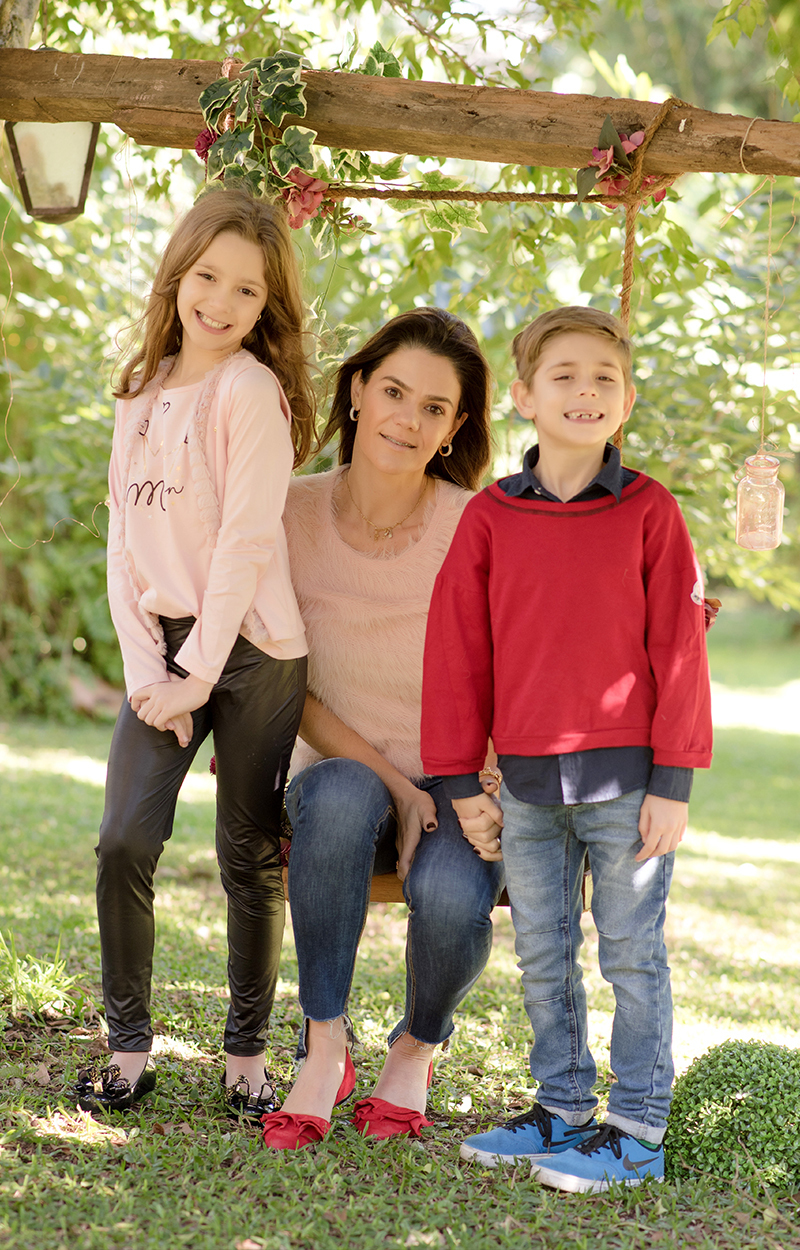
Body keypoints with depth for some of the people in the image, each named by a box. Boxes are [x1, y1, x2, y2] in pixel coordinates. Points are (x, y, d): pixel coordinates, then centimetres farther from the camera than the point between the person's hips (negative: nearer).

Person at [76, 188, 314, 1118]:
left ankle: (246, 1056, 16)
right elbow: (124, 544, 7)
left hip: (251, 649, -4)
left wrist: (198, 676, -13)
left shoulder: (252, 389, -7)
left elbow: (245, 544, -13)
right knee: (123, 842, -6)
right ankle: (128, 1051, 7)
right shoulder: (142, 396, 11)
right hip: (165, 646, 4)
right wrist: (146, 671, -4)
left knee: (250, 858, 3)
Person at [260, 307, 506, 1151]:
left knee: (451, 898, -34)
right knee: (342, 796, -36)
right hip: (339, 774, 1)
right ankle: (324, 1050, -22)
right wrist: (391, 783, -14)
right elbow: (287, 685, -4)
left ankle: (415, 1051, 1)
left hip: (459, 788, -1)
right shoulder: (293, 513, -7)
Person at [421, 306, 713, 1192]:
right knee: (541, 957, 12)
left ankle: (637, 1128, 13)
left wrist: (672, 782, -7)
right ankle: (562, 1110, 26)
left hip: (625, 783, -3)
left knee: (631, 954, 4)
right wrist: (461, 784, 3)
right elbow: (455, 654, 6)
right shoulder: (489, 518, 3)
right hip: (525, 784, 3)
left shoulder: (648, 512, -3)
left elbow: (679, 649, -3)